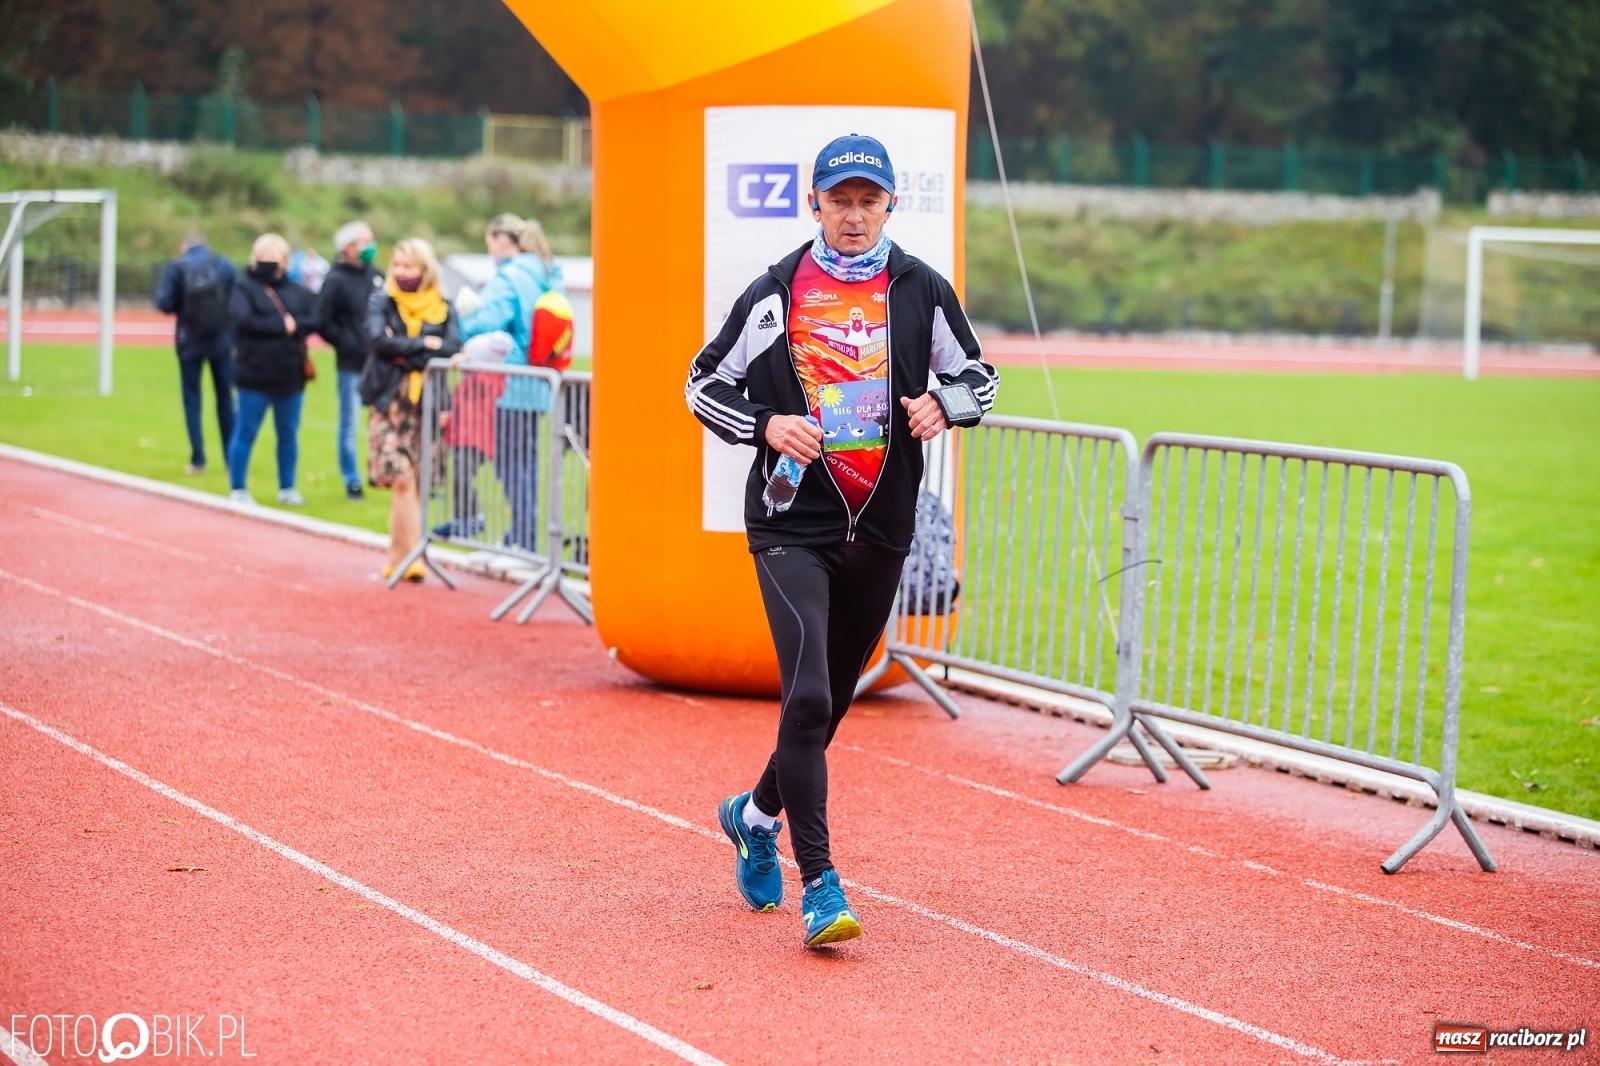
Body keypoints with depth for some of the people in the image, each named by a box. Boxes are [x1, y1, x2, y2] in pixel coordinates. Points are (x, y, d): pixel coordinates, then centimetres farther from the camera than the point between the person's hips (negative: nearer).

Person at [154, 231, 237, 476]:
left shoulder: (177, 267, -7)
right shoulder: (224, 265, -3)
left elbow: (164, 304, -11)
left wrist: (182, 306, 9)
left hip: (190, 343, -1)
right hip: (221, 341, 1)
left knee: (192, 401, 7)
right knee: (225, 399, 12)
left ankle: (198, 460, 1)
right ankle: (232, 458, 13)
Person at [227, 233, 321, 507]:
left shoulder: (296, 291, 9)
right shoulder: (244, 288, -2)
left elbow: (314, 320, -1)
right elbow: (244, 320, -18)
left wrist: (294, 325, -18)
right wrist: (282, 325, -14)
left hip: (291, 378, 4)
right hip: (255, 377, -4)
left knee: (288, 435, 11)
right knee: (246, 433, 2)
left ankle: (287, 488, 22)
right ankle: (238, 489, 10)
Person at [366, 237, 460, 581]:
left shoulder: (443, 308, 7)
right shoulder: (382, 303, 5)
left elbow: (451, 348, -9)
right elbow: (379, 339, -12)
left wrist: (405, 354, -14)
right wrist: (423, 344, -12)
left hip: (427, 405, 1)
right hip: (391, 404, -1)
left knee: (408, 481, 3)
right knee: (402, 479, -11)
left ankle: (397, 556, 11)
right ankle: (412, 556, -11)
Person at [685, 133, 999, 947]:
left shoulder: (922, 291, 3)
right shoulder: (776, 294, -2)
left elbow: (979, 375, 13)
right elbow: (705, 385, 5)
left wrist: (942, 404, -9)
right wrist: (766, 426, -13)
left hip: (881, 529, 4)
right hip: (793, 524, -3)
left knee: (832, 702, 14)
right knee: (808, 696, -18)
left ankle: (756, 814, 42)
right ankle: (819, 886, -16)